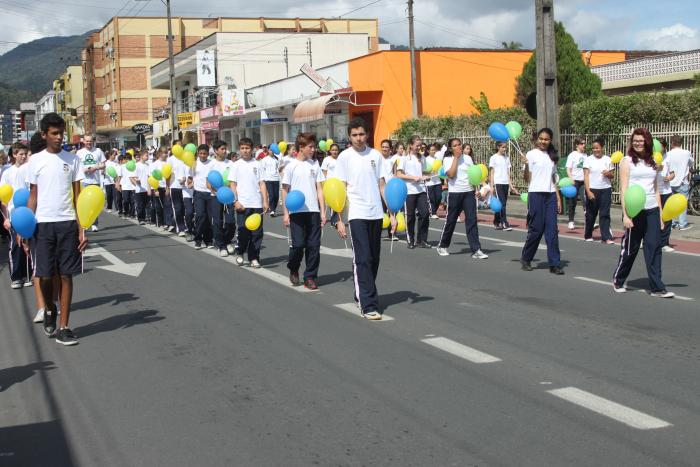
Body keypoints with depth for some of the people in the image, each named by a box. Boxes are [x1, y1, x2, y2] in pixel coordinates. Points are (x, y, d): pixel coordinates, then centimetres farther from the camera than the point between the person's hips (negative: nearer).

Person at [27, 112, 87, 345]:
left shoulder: (72, 159, 5)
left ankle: (63, 327, 6)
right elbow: (33, 196, 6)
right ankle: (49, 310, 32)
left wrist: (82, 228, -3)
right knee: (45, 275, 2)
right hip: (43, 224, 0)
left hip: (67, 223, 0)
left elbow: (77, 195, 5)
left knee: (66, 274, 1)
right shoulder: (36, 160, 4)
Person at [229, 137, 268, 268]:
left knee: (257, 232, 1)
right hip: (242, 204, -2)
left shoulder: (257, 164, 7)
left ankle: (254, 258, 9)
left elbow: (262, 183, 6)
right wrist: (236, 201, -8)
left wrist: (265, 201, -2)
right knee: (243, 231, 0)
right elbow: (232, 184, 2)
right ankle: (240, 254, 22)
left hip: (257, 203, 2)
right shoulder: (236, 165, 4)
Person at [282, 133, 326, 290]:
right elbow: (285, 190, 2)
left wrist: (323, 211, 3)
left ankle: (310, 277, 11)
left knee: (313, 245, 1)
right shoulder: (291, 166, -1)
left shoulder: (315, 165, 8)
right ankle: (293, 269, 23)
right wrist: (286, 213, -3)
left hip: (313, 211, 3)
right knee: (298, 244, -5)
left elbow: (319, 189, 8)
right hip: (296, 211, -3)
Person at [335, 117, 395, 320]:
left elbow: (382, 185, 11)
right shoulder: (345, 157, -1)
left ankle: (362, 296, 26)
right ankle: (368, 305, -9)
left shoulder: (375, 155, 8)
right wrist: (339, 220, -7)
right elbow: (341, 190, -2)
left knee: (373, 259, 10)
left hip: (376, 213, 4)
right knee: (363, 260, -9)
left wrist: (392, 213, 6)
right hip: (357, 214, -4)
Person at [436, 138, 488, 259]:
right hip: (454, 193, -2)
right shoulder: (447, 160, 0)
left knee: (472, 220, -6)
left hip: (469, 192, 2)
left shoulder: (467, 158, 9)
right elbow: (451, 174, -17)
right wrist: (456, 157, -11)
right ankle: (442, 246, 25)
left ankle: (476, 250, -8)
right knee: (450, 220, 6)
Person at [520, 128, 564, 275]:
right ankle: (526, 258, 16)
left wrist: (558, 198, 13)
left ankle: (554, 264, -1)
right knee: (536, 229, -3)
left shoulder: (552, 156, 16)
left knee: (552, 230, -1)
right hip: (536, 194, -5)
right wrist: (526, 165, -24)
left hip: (550, 195, 5)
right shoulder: (531, 154, 0)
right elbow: (527, 179, -5)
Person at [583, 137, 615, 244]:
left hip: (606, 189, 1)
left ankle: (606, 237, -6)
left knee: (605, 214, -3)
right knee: (591, 214, 8)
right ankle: (588, 235, 23)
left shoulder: (607, 159, 7)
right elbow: (586, 176, -5)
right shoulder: (589, 159, 0)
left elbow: (612, 176, 14)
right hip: (592, 189, -1)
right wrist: (588, 191, -14)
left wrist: (608, 173, -10)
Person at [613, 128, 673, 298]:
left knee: (654, 247, -1)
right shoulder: (627, 161, -1)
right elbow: (623, 189, -7)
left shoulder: (652, 162, 15)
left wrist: (660, 214, 12)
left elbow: (656, 190, 17)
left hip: (652, 210, 4)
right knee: (630, 247, 3)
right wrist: (625, 214, -15)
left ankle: (657, 287, -1)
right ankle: (618, 280, 23)